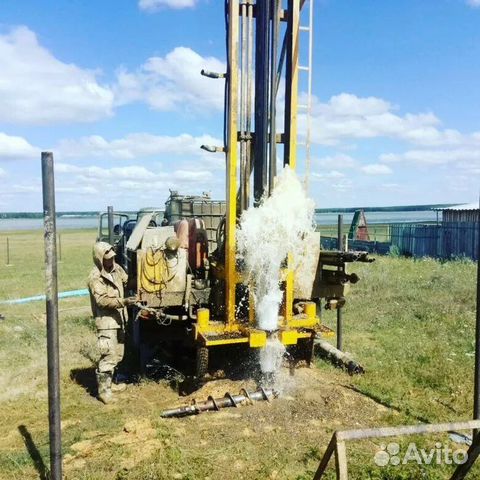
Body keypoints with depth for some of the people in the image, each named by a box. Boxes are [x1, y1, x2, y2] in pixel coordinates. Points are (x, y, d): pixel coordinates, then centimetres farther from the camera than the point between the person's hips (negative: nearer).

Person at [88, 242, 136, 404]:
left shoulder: (116, 269, 7)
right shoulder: (95, 277, -17)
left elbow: (126, 280, 25)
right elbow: (102, 300, -24)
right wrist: (123, 302, -33)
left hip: (119, 319, 8)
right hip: (106, 321, -8)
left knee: (117, 354, 17)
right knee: (109, 356, -10)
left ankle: (109, 383, 32)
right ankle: (103, 390, 0)